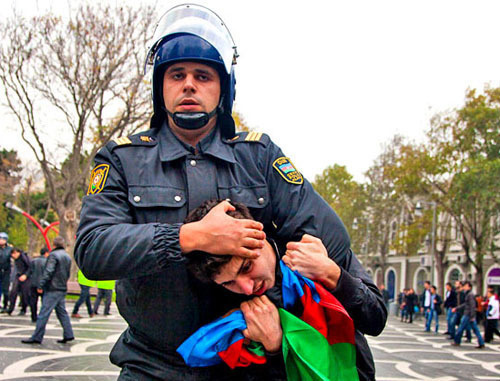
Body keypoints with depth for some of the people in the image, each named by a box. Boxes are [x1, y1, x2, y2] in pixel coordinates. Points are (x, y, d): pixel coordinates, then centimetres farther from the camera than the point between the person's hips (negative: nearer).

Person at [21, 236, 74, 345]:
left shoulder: (53, 255, -10)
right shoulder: (67, 257, 15)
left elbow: (48, 271, -18)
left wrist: (41, 285, -17)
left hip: (52, 289, -8)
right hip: (63, 289, 8)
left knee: (44, 313, -6)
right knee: (62, 312, 14)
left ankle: (36, 337, -6)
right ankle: (68, 334, 11)